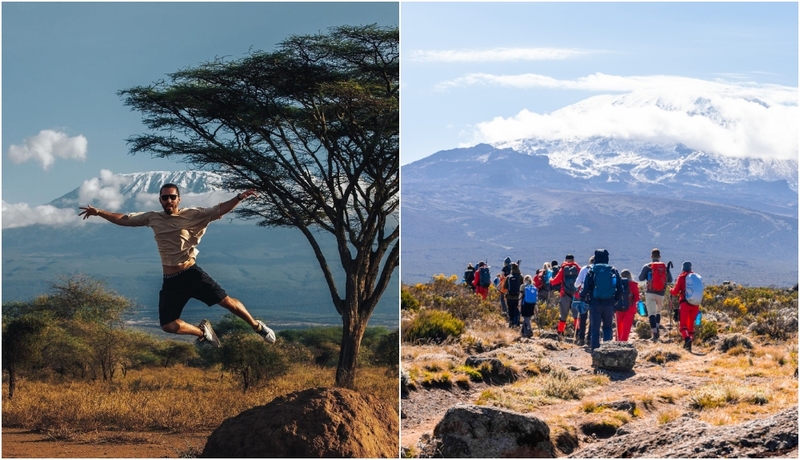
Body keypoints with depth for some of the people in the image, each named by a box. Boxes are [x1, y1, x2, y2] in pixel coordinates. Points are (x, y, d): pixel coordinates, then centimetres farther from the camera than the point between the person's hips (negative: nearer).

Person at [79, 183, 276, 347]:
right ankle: (203, 332, 24)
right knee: (168, 325, -3)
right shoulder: (153, 218, 7)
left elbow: (219, 210, -11)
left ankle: (257, 326, 17)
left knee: (226, 301, -7)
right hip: (170, 281, 3)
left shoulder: (192, 215, -4)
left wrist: (239, 198, -26)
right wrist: (98, 212, 6)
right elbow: (124, 219, 13)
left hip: (192, 274, -3)